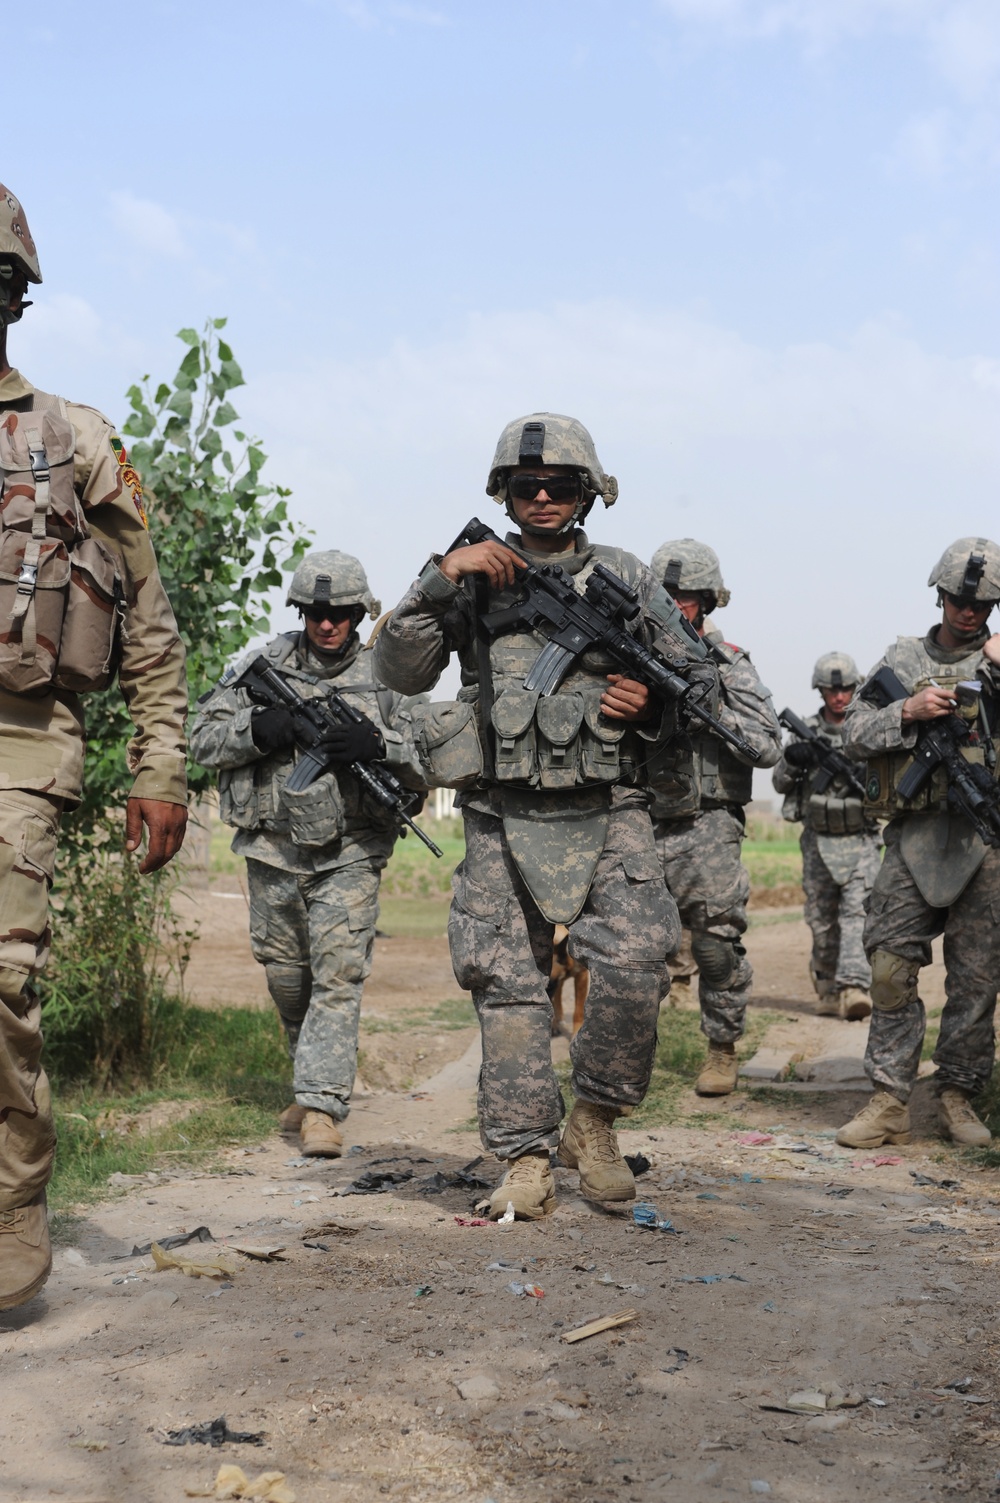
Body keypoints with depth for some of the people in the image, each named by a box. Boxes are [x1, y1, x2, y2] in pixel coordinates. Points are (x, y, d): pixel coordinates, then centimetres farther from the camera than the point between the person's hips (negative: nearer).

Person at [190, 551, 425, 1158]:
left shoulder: (384, 676, 1)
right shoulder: (263, 667, 3)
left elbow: (428, 761, -1)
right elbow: (204, 739, 2)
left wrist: (379, 743, -21)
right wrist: (256, 730, -17)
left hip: (349, 855, -2)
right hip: (275, 850, 3)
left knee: (339, 976, -11)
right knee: (286, 974, 15)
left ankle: (323, 1106, -10)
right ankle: (313, 1073, 37)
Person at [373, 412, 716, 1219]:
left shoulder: (626, 577, 10)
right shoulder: (476, 576, 8)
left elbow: (698, 675, 17)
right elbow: (401, 670, -1)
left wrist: (653, 701, -5)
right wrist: (441, 576, -11)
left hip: (606, 810, 0)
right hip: (504, 818, 0)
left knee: (637, 958, -17)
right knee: (509, 985, -1)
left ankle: (594, 1118, 4)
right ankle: (526, 1161, 9)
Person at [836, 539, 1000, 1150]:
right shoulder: (903, 659, 12)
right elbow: (855, 733, 8)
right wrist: (908, 712, -8)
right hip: (916, 835, 1)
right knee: (892, 968, -4)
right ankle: (889, 1103, 2)